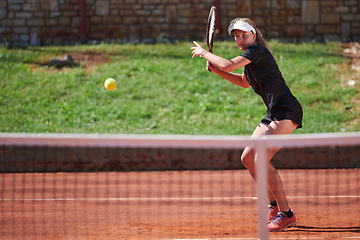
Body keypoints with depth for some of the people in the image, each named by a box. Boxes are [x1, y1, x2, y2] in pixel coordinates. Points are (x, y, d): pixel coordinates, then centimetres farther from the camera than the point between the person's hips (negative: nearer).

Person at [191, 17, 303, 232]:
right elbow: (244, 82, 35)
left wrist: (204, 53, -6)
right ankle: (275, 204, 20)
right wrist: (217, 70, 23)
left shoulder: (258, 50, -11)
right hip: (274, 113, 10)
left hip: (287, 110, -10)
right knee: (247, 158, 10)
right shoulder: (249, 55, 18)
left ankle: (286, 214, -15)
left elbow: (229, 65, -21)